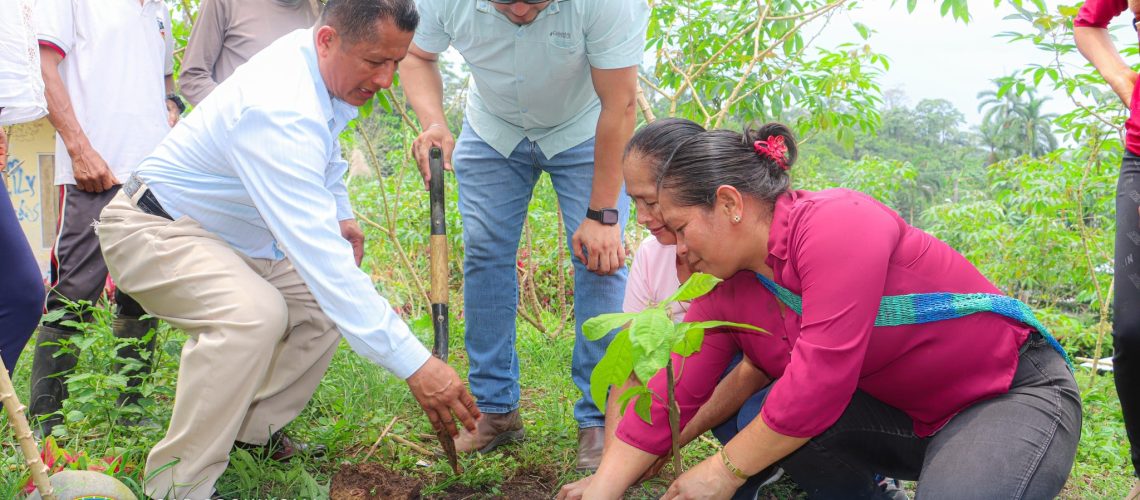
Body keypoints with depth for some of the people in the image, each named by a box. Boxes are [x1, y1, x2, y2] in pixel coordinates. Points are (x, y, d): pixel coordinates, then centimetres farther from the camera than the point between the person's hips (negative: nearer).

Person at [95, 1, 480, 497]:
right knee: (254, 314, -35)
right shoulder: (280, 112, -36)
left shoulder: (312, 54, -5)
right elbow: (319, 254, -42)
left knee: (322, 303, 4)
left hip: (225, 233, 10)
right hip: (153, 228, -10)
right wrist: (414, 364, -44)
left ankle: (249, 437, 15)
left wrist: (340, 211, 11)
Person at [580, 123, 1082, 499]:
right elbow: (671, 396, -1)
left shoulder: (837, 224, -24)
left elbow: (821, 377, -30)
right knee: (769, 419, -17)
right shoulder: (725, 291, 0)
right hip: (909, 416, 7)